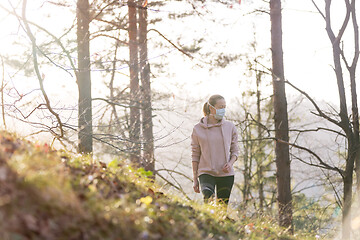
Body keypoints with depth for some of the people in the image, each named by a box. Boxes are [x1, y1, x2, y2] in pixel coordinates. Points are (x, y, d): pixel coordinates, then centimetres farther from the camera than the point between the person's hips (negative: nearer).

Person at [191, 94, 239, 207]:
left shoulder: (230, 127, 6)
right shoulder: (198, 129, 1)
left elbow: (235, 150, 12)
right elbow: (195, 155, 5)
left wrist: (230, 163, -10)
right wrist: (195, 179, 3)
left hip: (226, 174, 2)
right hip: (206, 172, -2)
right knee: (209, 199, -29)